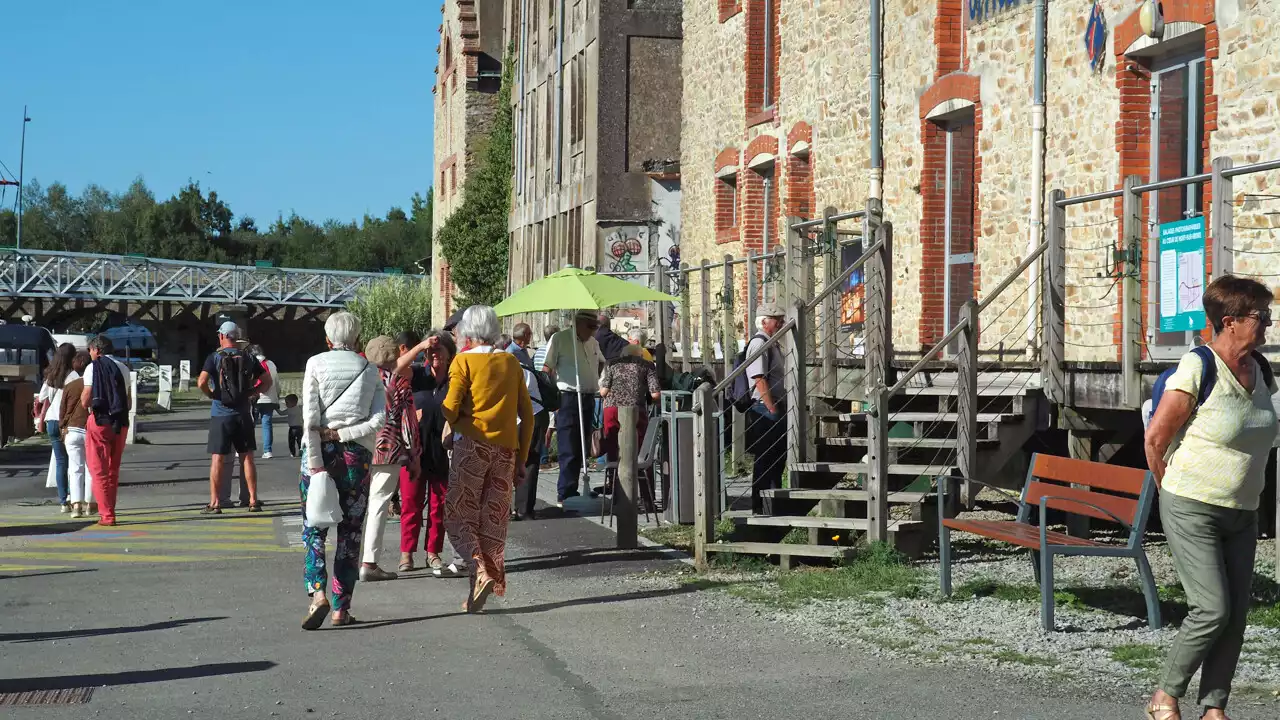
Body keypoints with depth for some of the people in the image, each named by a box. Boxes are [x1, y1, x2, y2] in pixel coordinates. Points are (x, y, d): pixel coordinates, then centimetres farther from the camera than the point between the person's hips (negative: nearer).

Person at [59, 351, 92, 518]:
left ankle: (76, 504, -8)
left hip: (72, 431, 1)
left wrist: (63, 429, 15)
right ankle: (89, 504, 12)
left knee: (75, 468, 4)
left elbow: (62, 409, 5)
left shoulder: (69, 386, 1)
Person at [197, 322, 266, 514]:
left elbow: (201, 382, -19)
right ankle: (253, 500, 8)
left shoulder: (215, 357, -6)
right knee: (247, 457, 8)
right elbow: (267, 381, 8)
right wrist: (249, 393, 7)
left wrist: (211, 394, -2)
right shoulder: (248, 358, 5)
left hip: (221, 414, -3)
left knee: (217, 459, 1)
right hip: (243, 414, 3)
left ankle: (215, 503, 1)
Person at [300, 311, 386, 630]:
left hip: (319, 450, -1)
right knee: (350, 532, 7)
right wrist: (340, 434, -4)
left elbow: (310, 418, -8)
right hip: (357, 453, 1)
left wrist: (316, 464, -9)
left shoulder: (316, 364, 0)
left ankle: (317, 593, -15)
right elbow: (379, 419, -5)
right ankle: (342, 607, 6)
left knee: (314, 528, 5)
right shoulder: (370, 371, 6)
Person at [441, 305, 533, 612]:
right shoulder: (511, 362, 12)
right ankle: (493, 582, 8)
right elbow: (527, 414, 12)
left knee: (459, 515, 2)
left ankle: (480, 571, -19)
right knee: (493, 520, 9)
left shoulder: (464, 361, -2)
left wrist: (451, 426, 13)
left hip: (472, 444, -4)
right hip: (506, 448, 4)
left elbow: (450, 408, -10)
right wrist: (521, 458, 16)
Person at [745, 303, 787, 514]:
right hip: (765, 410, -10)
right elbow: (760, 380, -21)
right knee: (764, 461, -5)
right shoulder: (759, 344, -14)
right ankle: (759, 507, 0)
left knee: (778, 459, 16)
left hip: (776, 410, 10)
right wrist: (772, 410, -21)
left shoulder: (772, 344, 17)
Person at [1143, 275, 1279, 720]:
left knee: (1236, 616, 4)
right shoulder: (1198, 370, -17)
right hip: (1192, 511, -7)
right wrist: (1172, 492, 0)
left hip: (1241, 515, 7)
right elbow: (1156, 438, -11)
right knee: (1212, 610, -11)